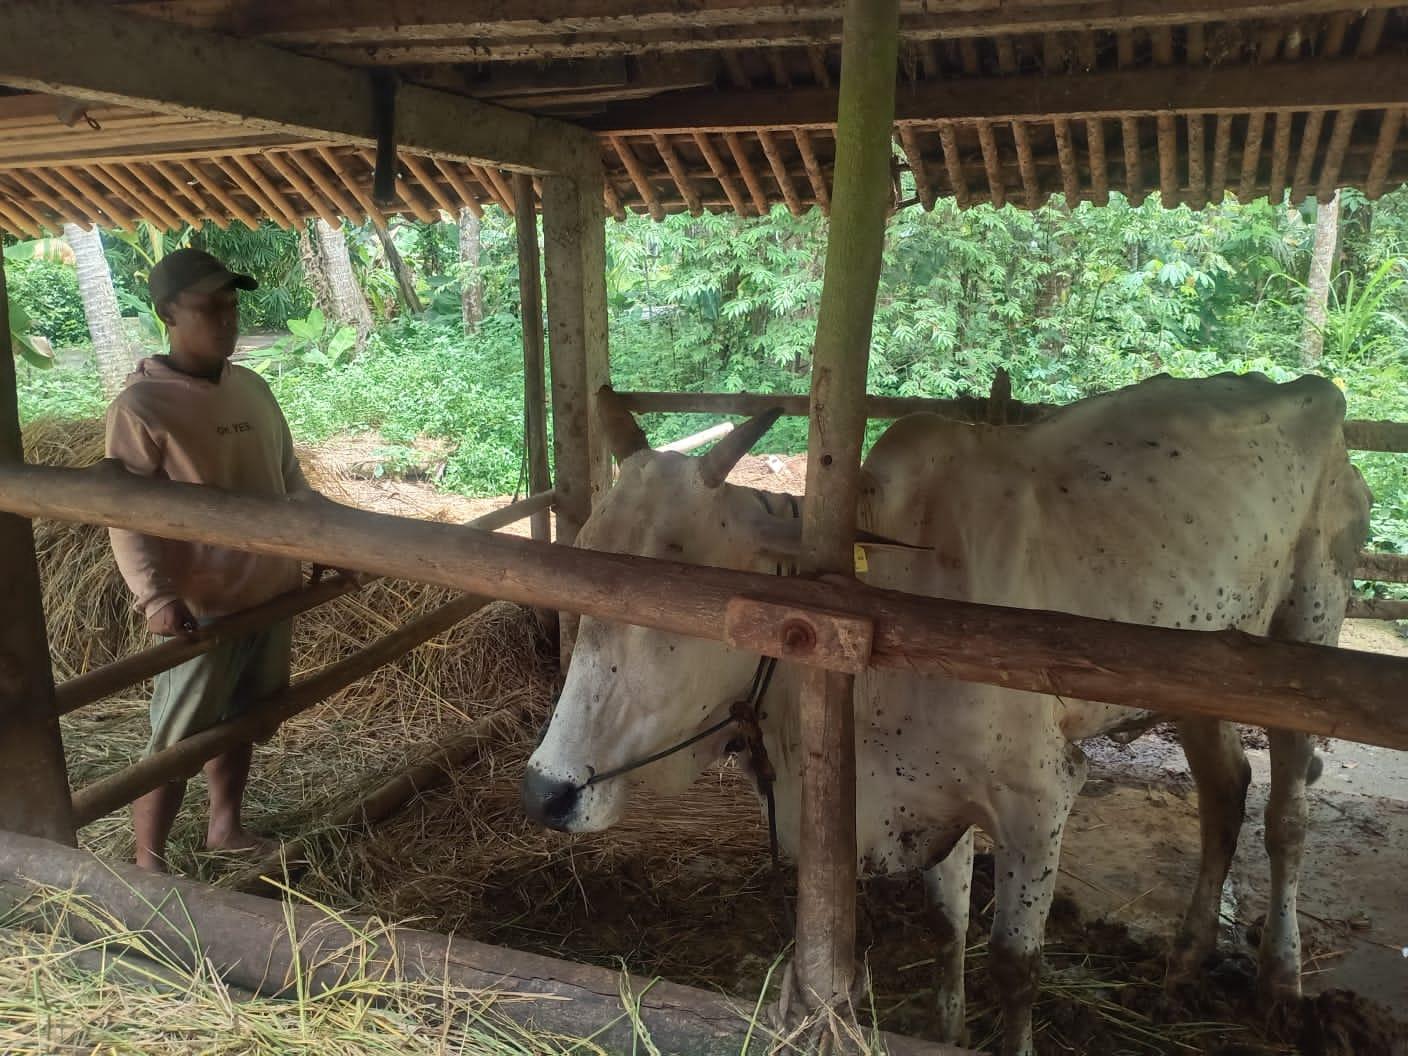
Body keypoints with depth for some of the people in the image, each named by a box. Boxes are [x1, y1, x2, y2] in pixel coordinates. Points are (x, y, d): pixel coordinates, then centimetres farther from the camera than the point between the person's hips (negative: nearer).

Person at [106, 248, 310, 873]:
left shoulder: (253, 389, 7)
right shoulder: (140, 406, -13)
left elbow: (291, 480, 18)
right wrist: (155, 596, -29)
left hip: (271, 594, 7)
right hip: (201, 606, -6)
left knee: (240, 720, 20)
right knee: (177, 740, 1)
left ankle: (225, 826, 37)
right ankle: (148, 862, 17)